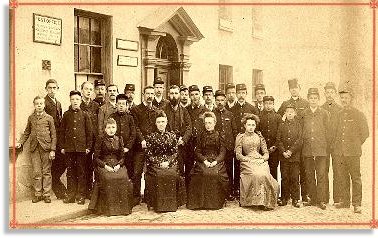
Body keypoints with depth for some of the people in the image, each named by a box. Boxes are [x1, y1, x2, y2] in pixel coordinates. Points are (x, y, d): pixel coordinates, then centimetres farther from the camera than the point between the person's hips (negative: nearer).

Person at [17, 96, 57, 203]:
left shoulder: (49, 118, 4)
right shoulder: (31, 118, 12)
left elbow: (53, 135, 2)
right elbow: (27, 132, 19)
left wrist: (52, 150, -5)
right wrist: (20, 142, 4)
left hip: (46, 147, -2)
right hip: (34, 148, 2)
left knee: (46, 172, 2)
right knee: (36, 172, 1)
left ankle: (46, 194, 9)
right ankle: (38, 194, 10)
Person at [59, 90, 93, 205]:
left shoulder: (84, 115, 4)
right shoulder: (66, 115, 7)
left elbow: (89, 132, 4)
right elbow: (62, 131, 9)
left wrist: (88, 147, -1)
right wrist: (62, 146, 3)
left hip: (81, 147, -1)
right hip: (69, 147, 2)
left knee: (81, 172, 3)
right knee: (70, 171, 7)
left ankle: (81, 195, 10)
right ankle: (70, 194, 15)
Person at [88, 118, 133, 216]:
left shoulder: (119, 139, 14)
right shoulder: (100, 140, 5)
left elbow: (122, 157, 13)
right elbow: (96, 158, 2)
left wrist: (118, 165, -8)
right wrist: (105, 166, -14)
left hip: (117, 166, 3)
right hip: (103, 166, -2)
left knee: (124, 178, -28)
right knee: (107, 178, -34)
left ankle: (122, 207, -14)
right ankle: (107, 208, -21)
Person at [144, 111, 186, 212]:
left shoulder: (172, 136, 13)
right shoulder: (150, 137, 9)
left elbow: (175, 152, 8)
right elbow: (149, 154, 3)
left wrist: (168, 162, -10)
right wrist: (159, 163, -11)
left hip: (170, 163, 1)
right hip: (155, 163, -1)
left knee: (173, 175, -29)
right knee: (157, 176, -31)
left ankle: (172, 203, -13)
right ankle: (157, 204, -20)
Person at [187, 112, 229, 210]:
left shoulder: (219, 135, 10)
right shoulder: (201, 136, 14)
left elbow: (223, 152, 4)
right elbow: (197, 151, 8)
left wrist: (216, 161, -13)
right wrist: (204, 160, -10)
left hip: (217, 161, -1)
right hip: (203, 161, 1)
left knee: (215, 173, -31)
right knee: (203, 173, -30)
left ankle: (216, 202, -17)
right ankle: (202, 201, -20)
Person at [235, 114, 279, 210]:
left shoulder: (259, 136, 19)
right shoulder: (240, 137, 10)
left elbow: (266, 153, 16)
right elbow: (238, 155, 3)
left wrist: (262, 159, -6)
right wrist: (249, 159, -11)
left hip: (260, 161, 2)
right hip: (247, 162, -2)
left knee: (264, 174, -30)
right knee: (256, 175, -33)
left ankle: (265, 201, -18)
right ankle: (255, 200, -21)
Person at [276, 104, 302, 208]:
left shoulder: (299, 125, 6)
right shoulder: (281, 125, 11)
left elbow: (299, 140, -2)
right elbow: (278, 141, 6)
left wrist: (291, 151, -11)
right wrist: (283, 152, -7)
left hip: (295, 156, -1)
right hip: (283, 156, 2)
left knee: (295, 178, -1)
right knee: (284, 178, 3)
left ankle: (295, 199, 6)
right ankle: (284, 198, 11)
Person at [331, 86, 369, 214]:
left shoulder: (359, 115, 0)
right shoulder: (338, 115, 14)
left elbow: (365, 133, 3)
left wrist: (355, 145, 1)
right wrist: (334, 145, 10)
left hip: (353, 152, -4)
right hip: (339, 153, 4)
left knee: (355, 178, -2)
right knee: (342, 178, 8)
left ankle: (357, 204, 4)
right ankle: (344, 201, 18)